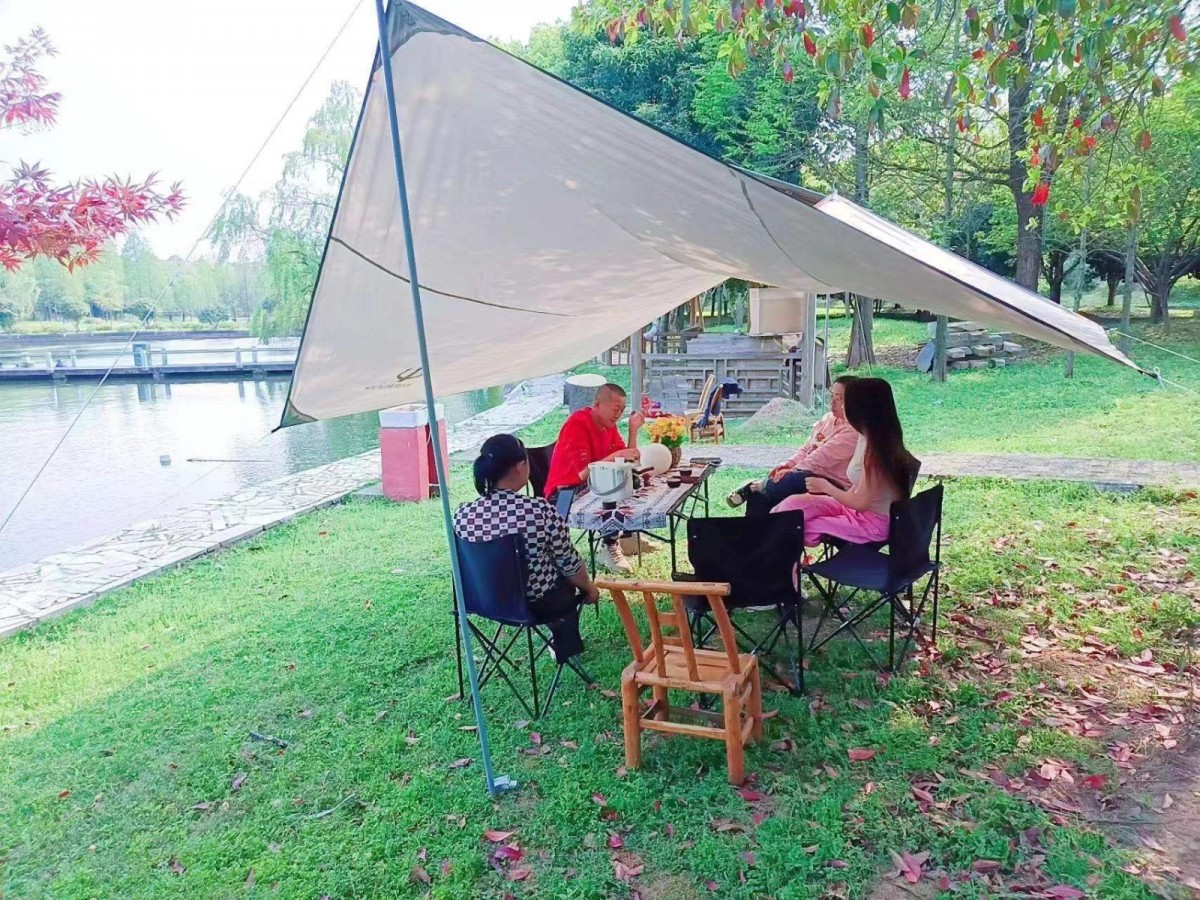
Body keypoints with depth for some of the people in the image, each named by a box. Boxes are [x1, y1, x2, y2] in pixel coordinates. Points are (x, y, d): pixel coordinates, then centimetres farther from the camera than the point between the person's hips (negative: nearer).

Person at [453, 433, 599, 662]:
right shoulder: (541, 511, -26)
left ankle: (562, 640, 48)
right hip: (539, 604, -4)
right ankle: (567, 645, 48)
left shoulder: (462, 514, -16)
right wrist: (589, 588, 9)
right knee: (572, 581, 31)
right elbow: (570, 564, -13)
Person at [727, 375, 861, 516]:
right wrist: (789, 463, -1)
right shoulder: (827, 419, 16)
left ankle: (755, 487, -8)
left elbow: (824, 456, -21)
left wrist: (793, 470, -23)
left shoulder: (853, 430, -13)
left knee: (789, 480, -35)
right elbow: (806, 448, 17)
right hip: (809, 473, 8)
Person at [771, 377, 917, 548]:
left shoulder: (875, 451, -26)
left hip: (871, 523, -9)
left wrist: (826, 486, -9)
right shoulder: (886, 442, 3)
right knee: (794, 504, -3)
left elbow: (860, 503, -21)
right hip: (869, 514, 9)